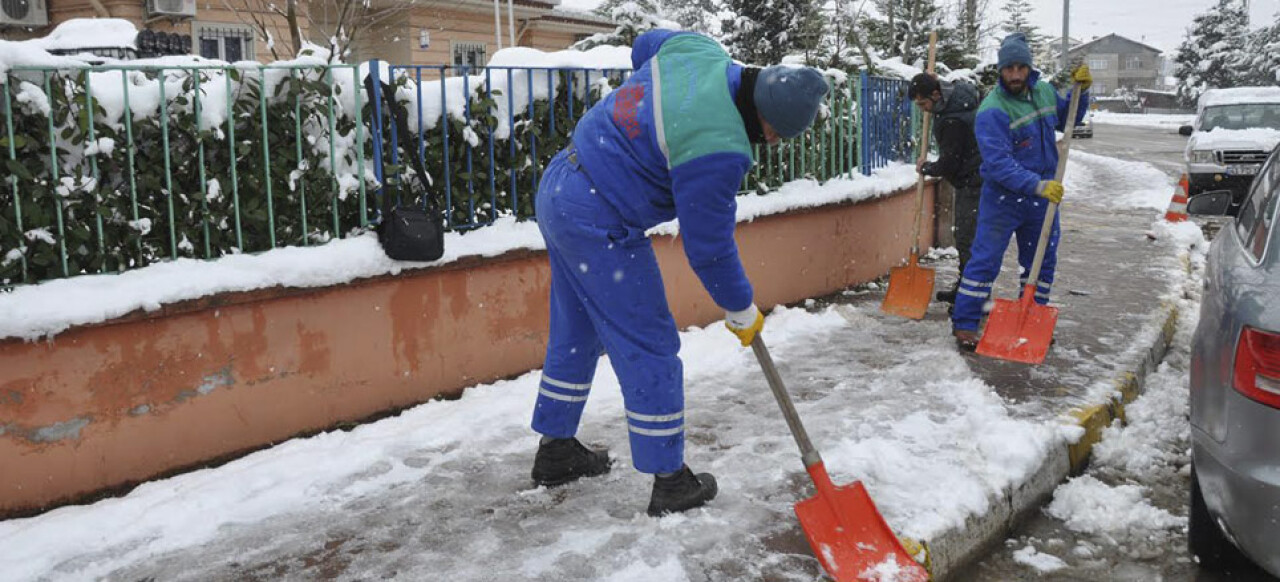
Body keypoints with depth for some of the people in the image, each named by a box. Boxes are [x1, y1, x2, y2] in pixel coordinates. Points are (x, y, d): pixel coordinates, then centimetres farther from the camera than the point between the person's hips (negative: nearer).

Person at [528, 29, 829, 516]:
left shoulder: (700, 50, -1)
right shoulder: (717, 151, -26)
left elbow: (644, 45, 22)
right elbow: (708, 248, -16)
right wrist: (742, 312, 0)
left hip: (557, 188, 10)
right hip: (600, 225, -10)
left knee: (576, 332, 21)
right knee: (649, 348, 1)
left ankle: (555, 450, 36)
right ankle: (671, 483, 13)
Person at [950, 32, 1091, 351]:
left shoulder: (1045, 92, 4)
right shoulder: (992, 111, -20)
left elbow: (1066, 119, 24)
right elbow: (999, 163, -27)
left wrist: (1080, 91, 7)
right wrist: (1037, 185, -35)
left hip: (1042, 197, 7)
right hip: (1003, 196, -7)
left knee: (1043, 262, 15)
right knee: (985, 259, -7)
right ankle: (964, 324, 1)